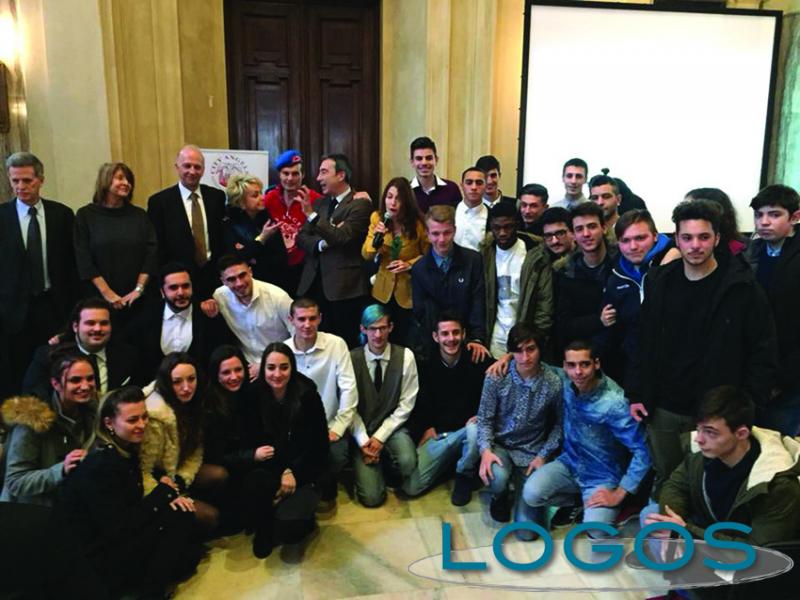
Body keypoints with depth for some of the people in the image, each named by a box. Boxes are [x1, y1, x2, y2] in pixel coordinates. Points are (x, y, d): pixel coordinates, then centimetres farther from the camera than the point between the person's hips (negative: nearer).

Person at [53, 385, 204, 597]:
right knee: (179, 517, -14)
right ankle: (149, 592, -4)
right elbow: (119, 528, -24)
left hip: (116, 541, 8)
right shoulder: (100, 464, -24)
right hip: (92, 562, -8)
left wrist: (168, 496, -10)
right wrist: (164, 490, -14)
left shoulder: (126, 449, 2)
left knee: (192, 551, 3)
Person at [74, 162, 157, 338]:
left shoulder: (139, 215, 7)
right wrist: (107, 293, -10)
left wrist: (139, 289, -8)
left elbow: (151, 253, 1)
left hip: (137, 300, 2)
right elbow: (83, 259, -3)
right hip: (100, 299, -1)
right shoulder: (86, 215, 2)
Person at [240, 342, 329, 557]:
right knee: (252, 485, -34)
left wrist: (293, 473, -16)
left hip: (301, 470, -2)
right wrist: (255, 454, -22)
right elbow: (249, 440, 1)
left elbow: (320, 445, -7)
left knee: (289, 528, -26)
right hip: (269, 468, 2)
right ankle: (264, 529, -1)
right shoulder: (255, 396, -6)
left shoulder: (307, 395, -11)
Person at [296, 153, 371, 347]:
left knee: (343, 343, -1)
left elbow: (342, 237, -16)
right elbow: (301, 237, 12)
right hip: (313, 283, 6)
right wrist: (321, 244, -8)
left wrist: (311, 214, -20)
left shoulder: (360, 204, -4)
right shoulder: (319, 203, 17)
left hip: (343, 287, -6)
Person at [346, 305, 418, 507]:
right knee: (372, 497, -15)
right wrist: (363, 441, -14)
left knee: (408, 462, -31)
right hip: (361, 431, -1)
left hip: (392, 427, 1)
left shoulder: (405, 356, -7)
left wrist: (380, 437, -12)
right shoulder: (352, 358, -7)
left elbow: (406, 404, -5)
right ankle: (378, 466, 19)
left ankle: (387, 467, 5)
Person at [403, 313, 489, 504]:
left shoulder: (478, 362, -8)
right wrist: (426, 429, -4)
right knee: (411, 487, -12)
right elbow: (419, 406, 10)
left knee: (475, 430, -39)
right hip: (437, 434, 2)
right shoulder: (426, 367, -1)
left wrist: (481, 415, -19)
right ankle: (450, 461, 16)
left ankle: (465, 475, -7)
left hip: (466, 429, -2)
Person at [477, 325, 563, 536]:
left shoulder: (554, 384, -13)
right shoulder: (496, 377, -12)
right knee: (496, 478, -36)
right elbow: (485, 419, -4)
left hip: (532, 453, 0)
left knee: (527, 529, -8)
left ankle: (524, 487, 26)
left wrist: (543, 456, -8)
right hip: (500, 446, 0)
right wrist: (486, 450, -20)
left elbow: (558, 425, 2)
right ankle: (500, 496, 5)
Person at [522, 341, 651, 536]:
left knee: (596, 532, -26)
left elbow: (642, 452, -25)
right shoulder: (565, 381, -12)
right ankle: (576, 500, 9)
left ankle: (586, 505, 11)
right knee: (531, 494, -22)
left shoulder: (613, 403, -28)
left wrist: (618, 494, -23)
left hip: (602, 477, -4)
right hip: (569, 463, 4)